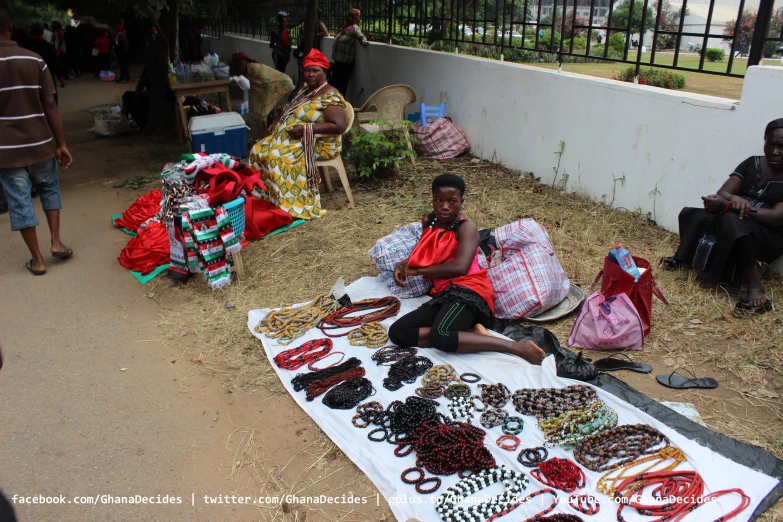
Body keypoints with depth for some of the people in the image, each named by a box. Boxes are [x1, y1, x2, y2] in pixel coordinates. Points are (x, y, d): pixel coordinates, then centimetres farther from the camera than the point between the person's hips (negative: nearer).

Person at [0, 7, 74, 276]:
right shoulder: (35, 60, -3)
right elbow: (50, 106, -4)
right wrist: (61, 144, 2)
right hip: (40, 144, 2)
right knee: (49, 189, 23)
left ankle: (37, 259, 12)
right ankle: (56, 242, 15)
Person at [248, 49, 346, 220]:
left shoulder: (330, 97, -14)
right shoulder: (305, 89, 14)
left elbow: (339, 126, -25)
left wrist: (306, 128, -26)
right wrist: (280, 123, 7)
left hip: (318, 144, -9)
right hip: (290, 138, 9)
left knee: (277, 157, -29)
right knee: (258, 150, -3)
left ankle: (288, 202, -21)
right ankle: (264, 195, 2)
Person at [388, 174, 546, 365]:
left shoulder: (467, 228, -2)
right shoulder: (429, 223, 18)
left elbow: (460, 267, -18)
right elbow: (425, 255, 35)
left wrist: (417, 271, -9)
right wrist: (403, 265, 12)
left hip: (467, 291, -8)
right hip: (443, 295, 8)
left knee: (440, 336, -36)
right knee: (397, 332, -12)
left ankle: (515, 346, -26)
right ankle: (472, 333, -17)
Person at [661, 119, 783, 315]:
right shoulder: (752, 163, 7)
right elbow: (722, 193, -2)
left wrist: (728, 205, -29)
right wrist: (734, 199, -29)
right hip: (738, 226, 5)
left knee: (732, 220, -38)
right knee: (693, 215, -19)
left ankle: (755, 289, -42)